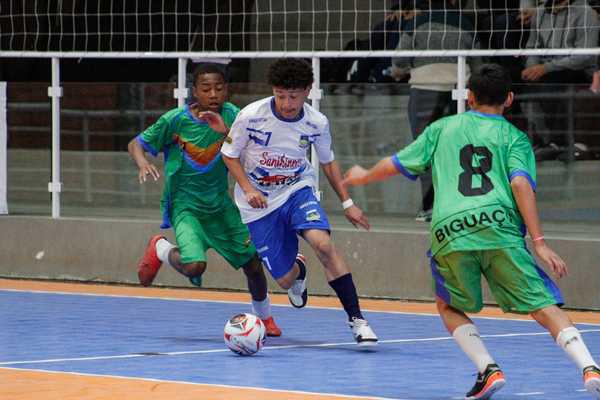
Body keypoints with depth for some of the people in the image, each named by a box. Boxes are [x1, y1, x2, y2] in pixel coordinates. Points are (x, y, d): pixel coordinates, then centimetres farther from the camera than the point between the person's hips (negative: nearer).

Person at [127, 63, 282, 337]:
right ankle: (160, 249, 8)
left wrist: (226, 131, -30)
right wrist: (143, 163, -27)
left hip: (220, 204, 4)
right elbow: (136, 144, -6)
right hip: (184, 205, -4)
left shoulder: (230, 115, -7)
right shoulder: (176, 120, -16)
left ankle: (264, 317, 34)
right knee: (194, 266, -27)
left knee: (253, 261, 5)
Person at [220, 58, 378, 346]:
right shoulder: (251, 116, -19)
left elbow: (328, 161, 7)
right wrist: (249, 190, -18)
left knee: (322, 243, -29)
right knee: (285, 279, -2)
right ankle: (298, 272, 41)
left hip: (297, 190, 1)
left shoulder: (317, 123, -11)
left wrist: (347, 202, 2)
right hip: (258, 203, -1)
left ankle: (356, 319, -23)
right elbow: (229, 155, -4)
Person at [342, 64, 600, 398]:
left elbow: (396, 165, 27)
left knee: (449, 307, 24)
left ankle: (489, 369, 2)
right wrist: (539, 242, -5)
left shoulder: (443, 128, 23)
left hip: (449, 231, 1)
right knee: (544, 307, -2)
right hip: (499, 227, -1)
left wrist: (364, 177, 48)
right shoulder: (514, 136, 16)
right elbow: (520, 184, -1)